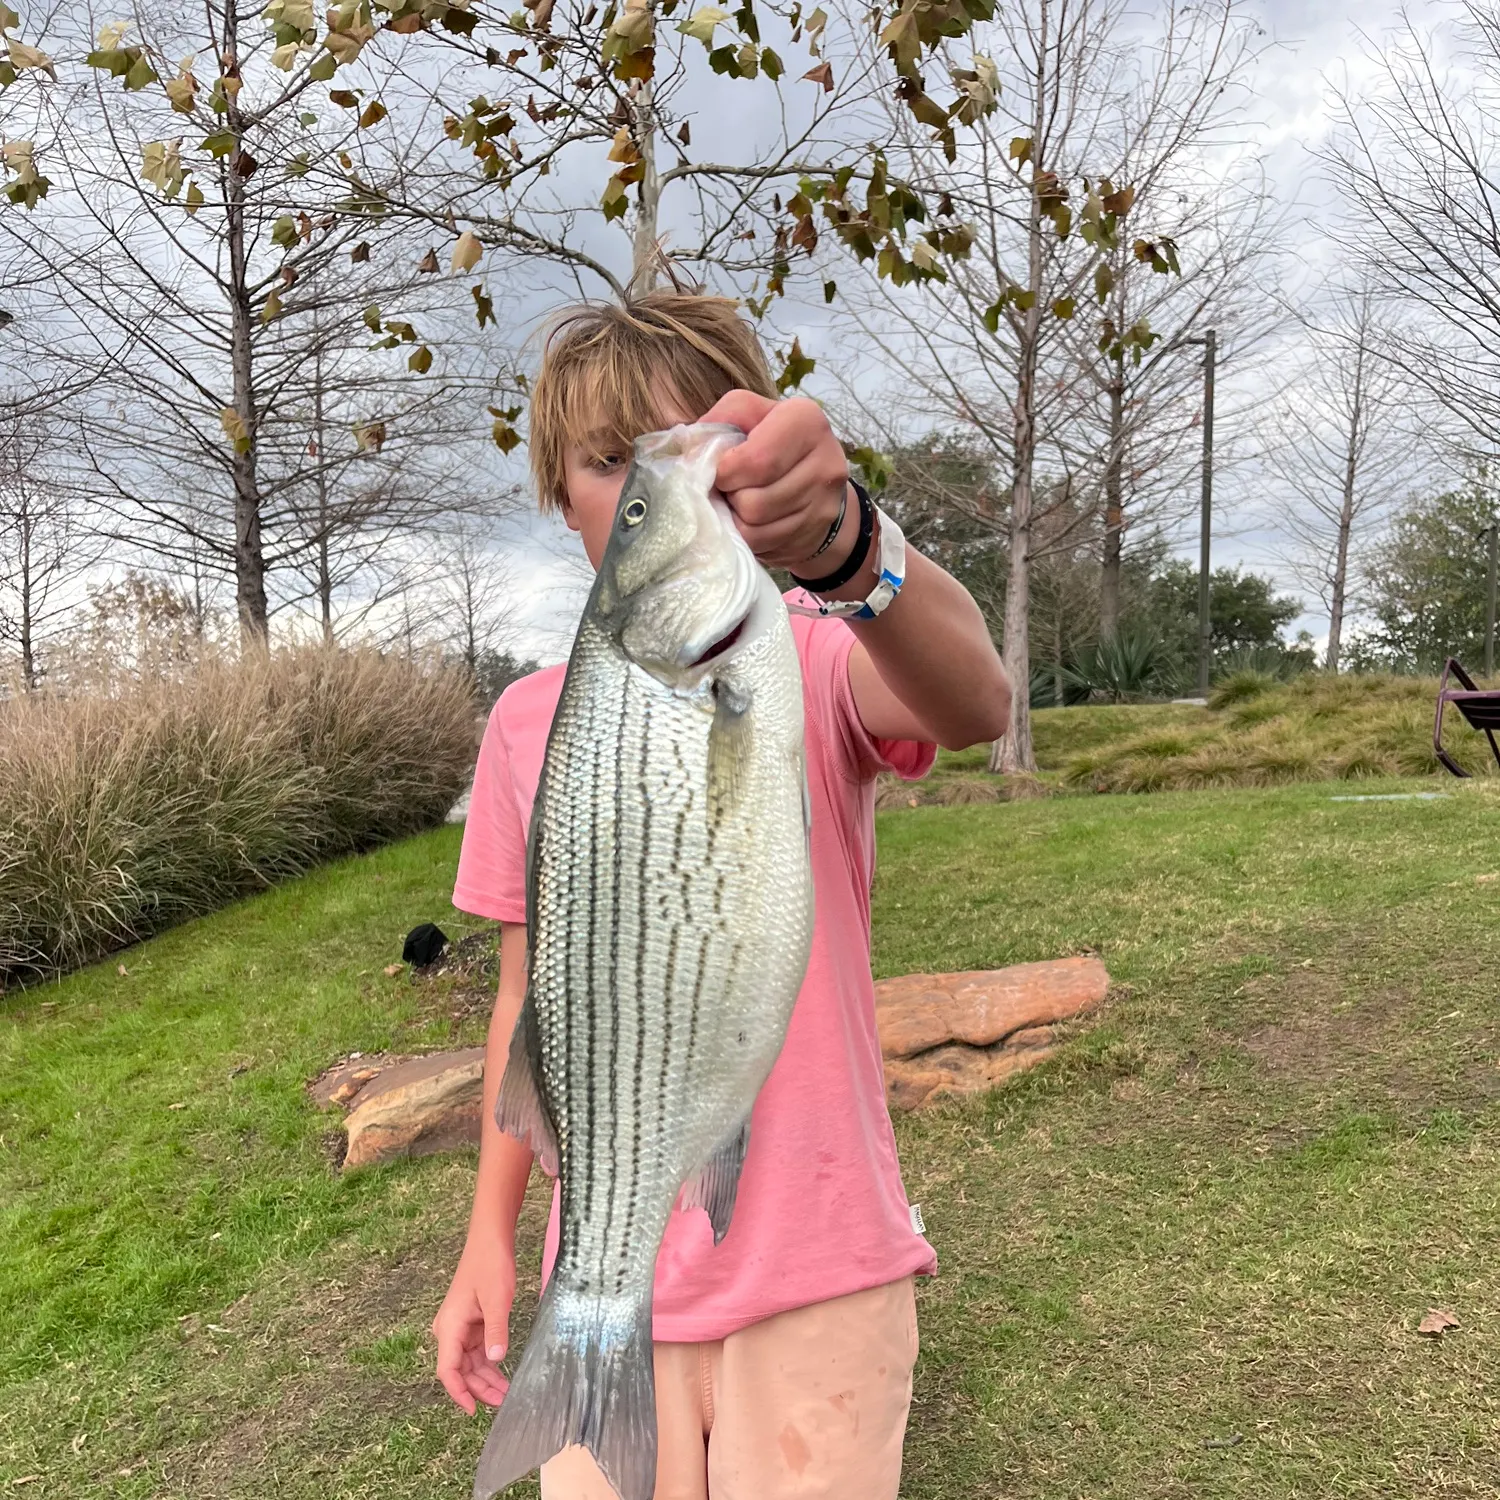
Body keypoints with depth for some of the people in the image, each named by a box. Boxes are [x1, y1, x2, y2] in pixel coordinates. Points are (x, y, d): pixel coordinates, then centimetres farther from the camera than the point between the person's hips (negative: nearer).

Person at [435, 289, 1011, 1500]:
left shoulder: (811, 663, -11)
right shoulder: (529, 721, 1)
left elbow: (974, 703, -35)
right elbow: (532, 989, 9)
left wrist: (837, 540, -54)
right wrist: (491, 1232, 9)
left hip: (818, 1278, -3)